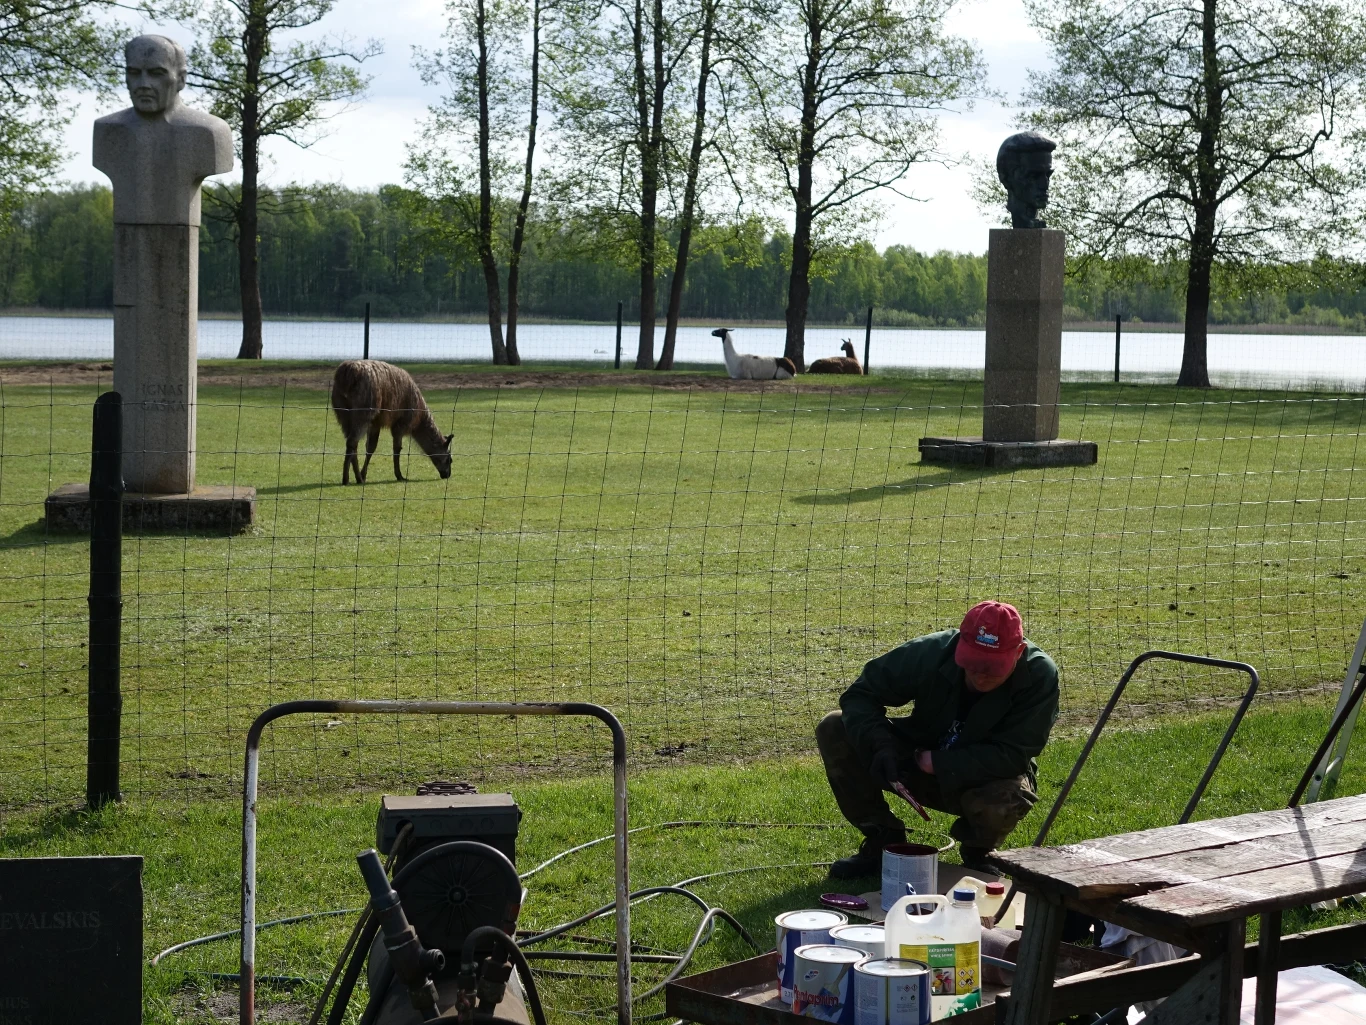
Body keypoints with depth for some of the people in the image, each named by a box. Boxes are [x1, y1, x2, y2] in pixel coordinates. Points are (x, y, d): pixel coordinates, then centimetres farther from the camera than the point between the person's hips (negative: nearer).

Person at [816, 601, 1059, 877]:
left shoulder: (1039, 676, -26)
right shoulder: (931, 652, -21)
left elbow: (1011, 756, -27)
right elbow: (861, 694, -13)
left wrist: (936, 762, -29)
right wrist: (880, 747, -31)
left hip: (987, 779, -2)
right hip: (921, 763, 3)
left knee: (1005, 801, -40)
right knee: (834, 730, -17)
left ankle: (977, 854, 0)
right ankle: (883, 841, -1)